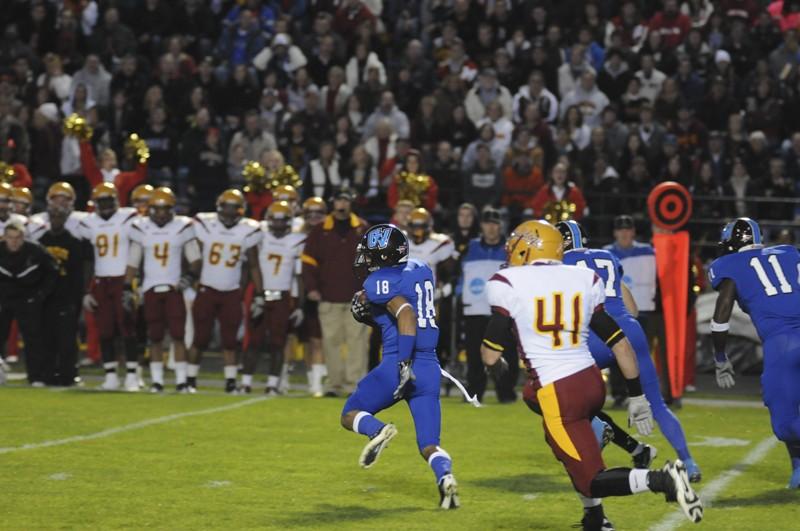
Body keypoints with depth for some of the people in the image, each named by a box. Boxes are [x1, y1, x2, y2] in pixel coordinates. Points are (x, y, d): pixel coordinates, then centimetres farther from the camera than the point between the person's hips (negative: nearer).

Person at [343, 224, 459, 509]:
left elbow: (406, 314, -22)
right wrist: (371, 310, 21)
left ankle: (378, 430, -18)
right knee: (429, 445, 6)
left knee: (350, 415, 14)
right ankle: (445, 476, -25)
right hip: (430, 368, 6)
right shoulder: (422, 271, 15)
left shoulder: (379, 282, -7)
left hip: (400, 363, -6)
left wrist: (404, 364, -26)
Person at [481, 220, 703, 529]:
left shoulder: (509, 284, -4)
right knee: (564, 444, 34)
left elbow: (490, 356, -1)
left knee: (593, 480, -1)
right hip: (592, 382, 6)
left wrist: (497, 367, 23)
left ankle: (660, 481, -26)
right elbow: (620, 343, 8)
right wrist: (637, 396, 15)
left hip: (557, 394, -6)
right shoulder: (583, 280, 8)